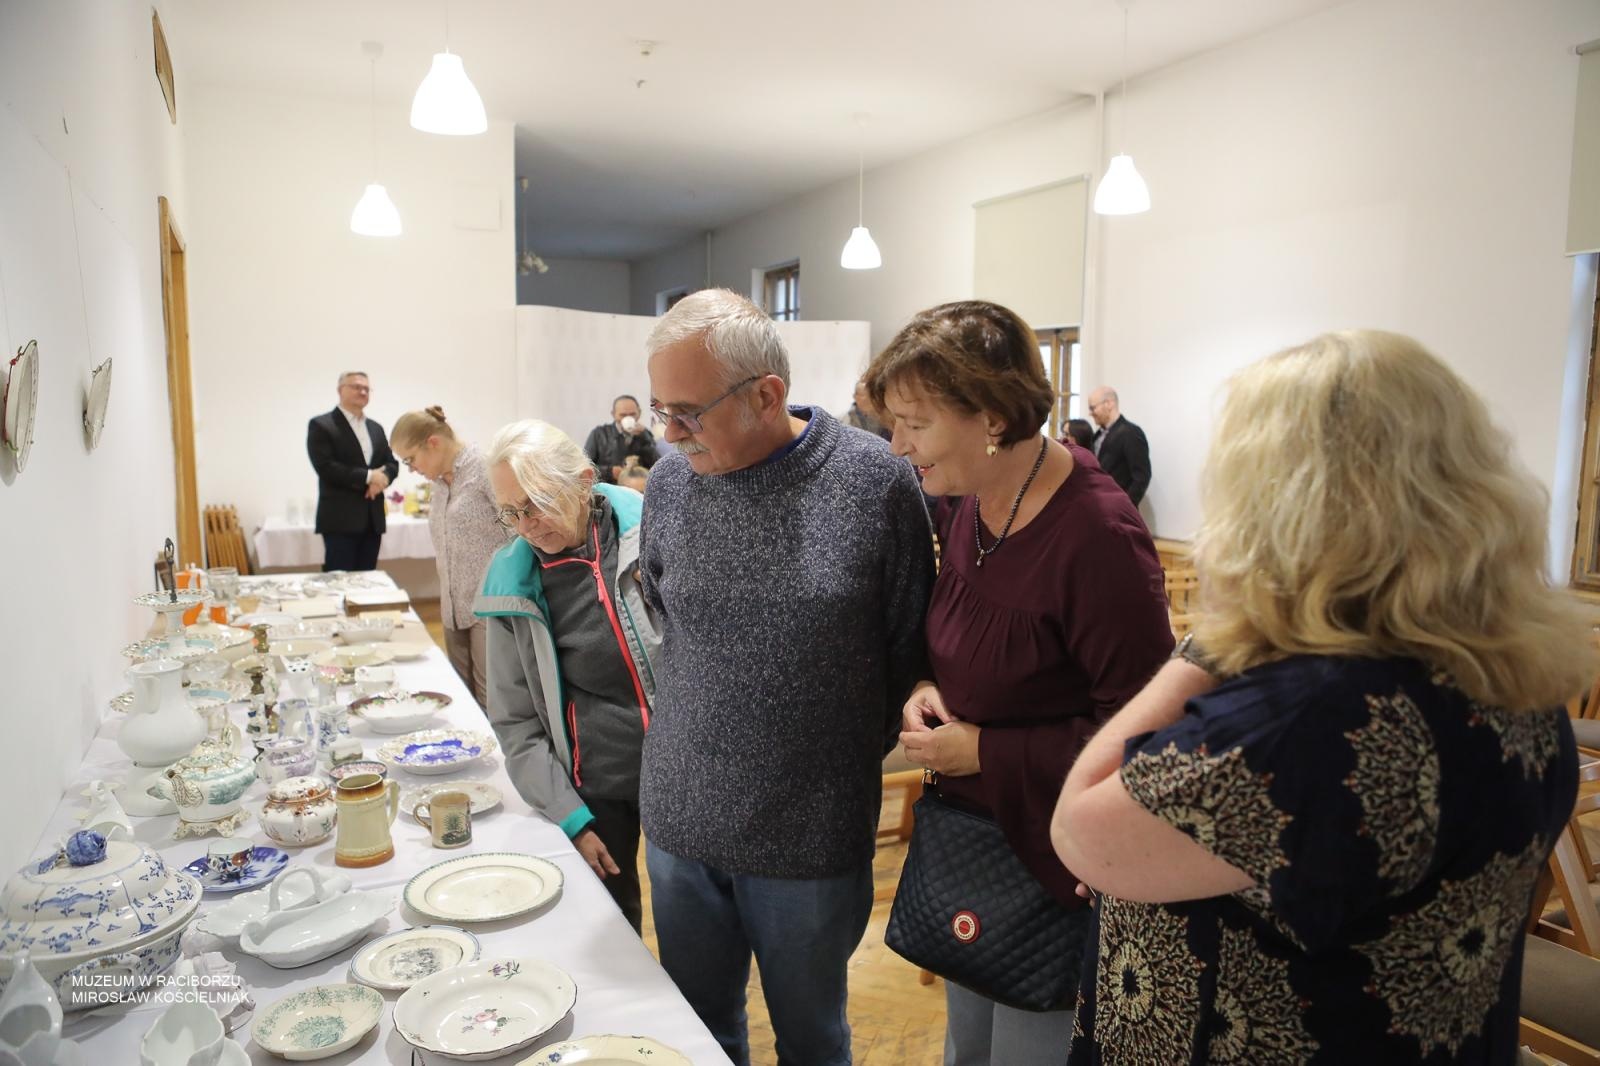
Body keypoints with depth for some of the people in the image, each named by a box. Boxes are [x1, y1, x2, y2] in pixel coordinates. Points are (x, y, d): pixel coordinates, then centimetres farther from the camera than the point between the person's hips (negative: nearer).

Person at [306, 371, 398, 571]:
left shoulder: (376, 428, 18)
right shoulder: (321, 425, -3)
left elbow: (392, 463, 14)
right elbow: (325, 467, -13)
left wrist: (382, 478, -9)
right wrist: (368, 476, -15)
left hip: (373, 519, 6)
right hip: (340, 519, -6)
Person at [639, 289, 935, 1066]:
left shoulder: (876, 484, -15)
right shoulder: (670, 483, -5)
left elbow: (908, 650, -4)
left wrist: (850, 755, 3)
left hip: (813, 835, -3)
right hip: (679, 825, 3)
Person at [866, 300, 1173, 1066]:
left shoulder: (1097, 535, -26)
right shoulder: (964, 499, -2)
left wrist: (985, 752, -20)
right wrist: (926, 688, -8)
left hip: (1053, 860, -7)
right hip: (965, 835, 7)